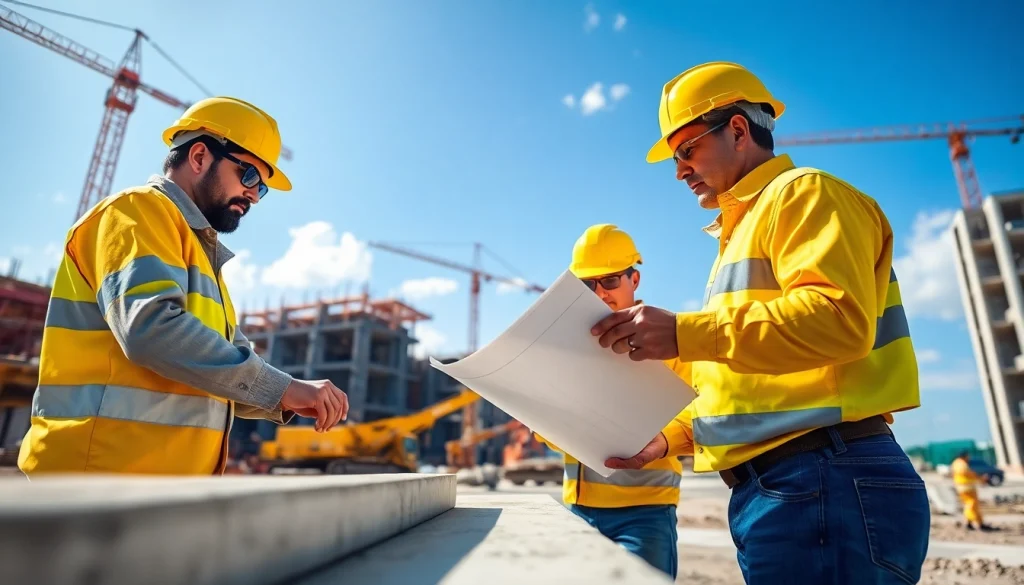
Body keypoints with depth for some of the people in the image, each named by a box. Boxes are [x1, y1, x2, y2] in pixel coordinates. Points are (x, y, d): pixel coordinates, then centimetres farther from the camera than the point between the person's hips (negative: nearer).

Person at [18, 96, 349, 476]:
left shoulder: (201, 254, 20)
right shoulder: (137, 210, -6)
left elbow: (222, 375, 19)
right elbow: (151, 327, -25)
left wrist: (284, 400, 1)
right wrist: (280, 387, -21)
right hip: (107, 472, -9)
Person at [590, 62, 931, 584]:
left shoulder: (802, 193, -4)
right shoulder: (744, 229, 23)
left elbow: (839, 316, -22)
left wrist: (685, 333, -26)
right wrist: (669, 438, 12)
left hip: (824, 481, -9)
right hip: (773, 486, 9)